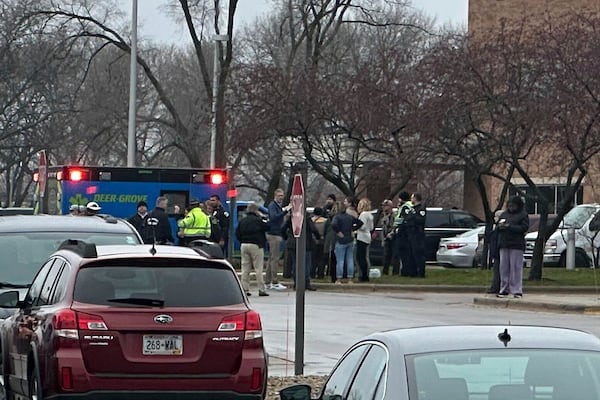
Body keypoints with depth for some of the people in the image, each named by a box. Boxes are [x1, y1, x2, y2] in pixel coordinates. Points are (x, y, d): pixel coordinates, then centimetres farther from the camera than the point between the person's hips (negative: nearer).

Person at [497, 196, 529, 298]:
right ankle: (504, 289, 10)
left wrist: (509, 227, -17)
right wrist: (500, 226, -4)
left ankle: (517, 291, -6)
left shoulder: (523, 215, 1)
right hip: (504, 244, 6)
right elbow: (497, 226, 21)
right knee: (504, 267, 5)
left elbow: (524, 228, -11)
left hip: (516, 245, -6)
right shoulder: (505, 214, 17)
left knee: (516, 267, -7)